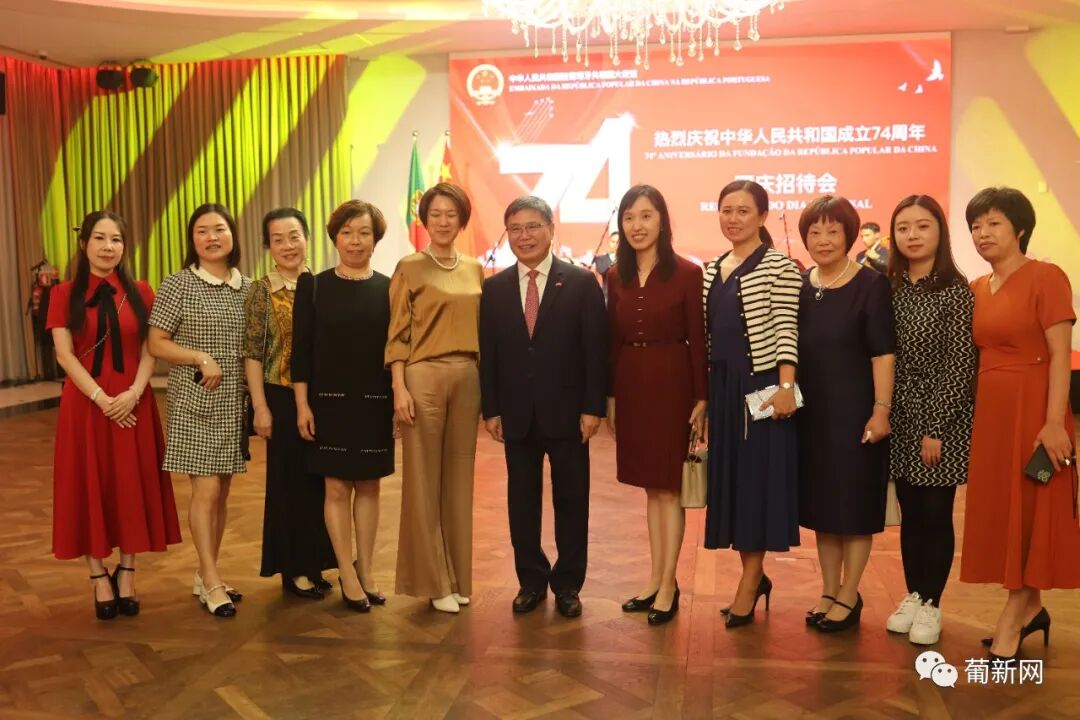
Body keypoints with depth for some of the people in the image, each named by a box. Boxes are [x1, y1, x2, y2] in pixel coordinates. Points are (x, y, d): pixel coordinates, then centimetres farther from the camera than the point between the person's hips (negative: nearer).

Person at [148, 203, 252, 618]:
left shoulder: (247, 287, 7)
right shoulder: (178, 285, -5)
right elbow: (156, 344, -6)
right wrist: (200, 357, -19)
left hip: (234, 402, 5)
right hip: (195, 402, -5)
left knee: (222, 491, 9)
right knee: (205, 491, -6)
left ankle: (205, 576, 21)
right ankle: (212, 582, 4)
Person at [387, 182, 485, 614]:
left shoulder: (475, 270, 12)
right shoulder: (409, 268, -1)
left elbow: (481, 330, 13)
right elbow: (397, 335, -4)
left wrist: (486, 384, 8)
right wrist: (399, 388, -12)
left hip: (468, 378, 5)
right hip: (423, 376, -4)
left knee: (459, 477, 10)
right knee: (423, 480, 2)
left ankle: (458, 577, 22)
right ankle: (433, 581, 12)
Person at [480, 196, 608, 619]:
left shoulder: (581, 283, -2)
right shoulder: (494, 289, 6)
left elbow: (595, 350, -5)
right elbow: (488, 354, 6)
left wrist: (592, 408, -9)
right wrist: (490, 410, 1)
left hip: (566, 413, -2)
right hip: (517, 415, 3)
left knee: (571, 500, 7)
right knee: (522, 500, 10)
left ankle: (568, 584, 21)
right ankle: (531, 580, 24)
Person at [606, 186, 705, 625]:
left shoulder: (687, 273, -7)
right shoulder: (616, 276, 6)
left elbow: (698, 340, -7)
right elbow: (612, 340, 9)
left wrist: (701, 399, -10)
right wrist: (610, 396, 8)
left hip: (671, 384, -5)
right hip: (630, 385, 5)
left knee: (669, 487, 3)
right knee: (650, 486, 14)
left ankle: (668, 586, 14)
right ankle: (656, 578, 25)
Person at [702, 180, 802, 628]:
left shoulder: (779, 265, -6)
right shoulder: (711, 270, 13)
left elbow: (786, 330, -12)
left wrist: (786, 384, -21)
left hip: (761, 384, -7)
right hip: (722, 386, 7)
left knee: (759, 477, 0)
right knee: (730, 477, 10)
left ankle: (747, 586, 9)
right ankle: (755, 576, 24)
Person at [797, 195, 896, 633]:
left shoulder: (871, 285, -9)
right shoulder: (799, 286, 6)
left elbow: (883, 353, -12)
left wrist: (881, 410, -18)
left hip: (854, 411, -5)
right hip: (811, 411, 5)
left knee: (854, 502, 5)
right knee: (819, 502, 12)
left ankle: (849, 596, 18)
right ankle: (829, 591, 26)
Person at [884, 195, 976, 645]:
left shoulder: (955, 291, -9)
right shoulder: (891, 287, 5)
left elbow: (960, 367, -12)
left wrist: (936, 429, -14)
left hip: (941, 419, -4)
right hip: (901, 419, 4)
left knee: (935, 514, 4)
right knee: (910, 513, 12)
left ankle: (931, 605, 17)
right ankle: (912, 597, 24)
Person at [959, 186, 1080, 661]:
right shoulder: (977, 289, 11)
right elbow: (976, 355, 12)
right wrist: (969, 414, 5)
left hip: (1032, 408, -7)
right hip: (988, 410, 7)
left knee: (1029, 509, 1)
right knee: (1000, 509, 11)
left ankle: (1013, 617, 10)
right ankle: (1028, 608, 25)